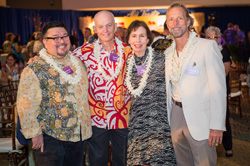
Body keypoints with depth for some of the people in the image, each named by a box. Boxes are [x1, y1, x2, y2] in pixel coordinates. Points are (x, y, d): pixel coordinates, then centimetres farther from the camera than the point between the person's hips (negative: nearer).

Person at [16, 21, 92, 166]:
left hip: (79, 133, 6)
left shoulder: (77, 62, 7)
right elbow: (26, 106, -15)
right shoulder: (35, 69, -13)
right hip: (50, 137, -5)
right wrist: (35, 133, -13)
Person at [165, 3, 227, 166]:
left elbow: (218, 89, -14)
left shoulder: (207, 46, -9)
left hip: (200, 118, -5)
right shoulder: (168, 52, 10)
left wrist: (217, 126, -18)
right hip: (176, 114, 6)